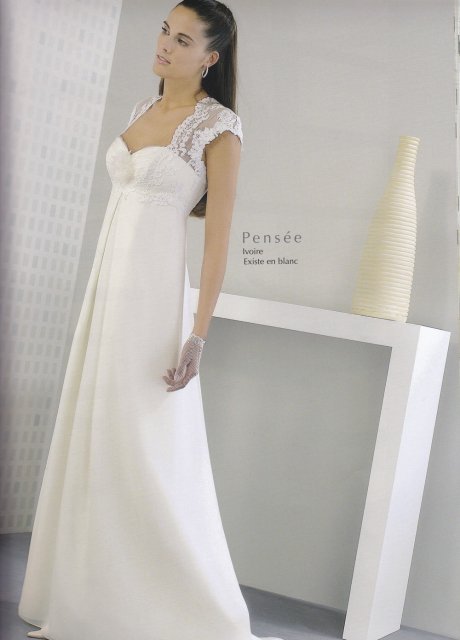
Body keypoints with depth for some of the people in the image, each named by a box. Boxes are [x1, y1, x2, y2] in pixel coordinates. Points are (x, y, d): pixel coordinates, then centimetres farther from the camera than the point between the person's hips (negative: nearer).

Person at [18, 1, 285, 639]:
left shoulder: (218, 126, -8)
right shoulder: (144, 108, 14)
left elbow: (219, 234, -13)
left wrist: (198, 334, -19)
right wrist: (101, 294, 17)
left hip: (153, 289, -8)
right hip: (107, 282, 8)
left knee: (145, 450, -5)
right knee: (89, 439, 10)